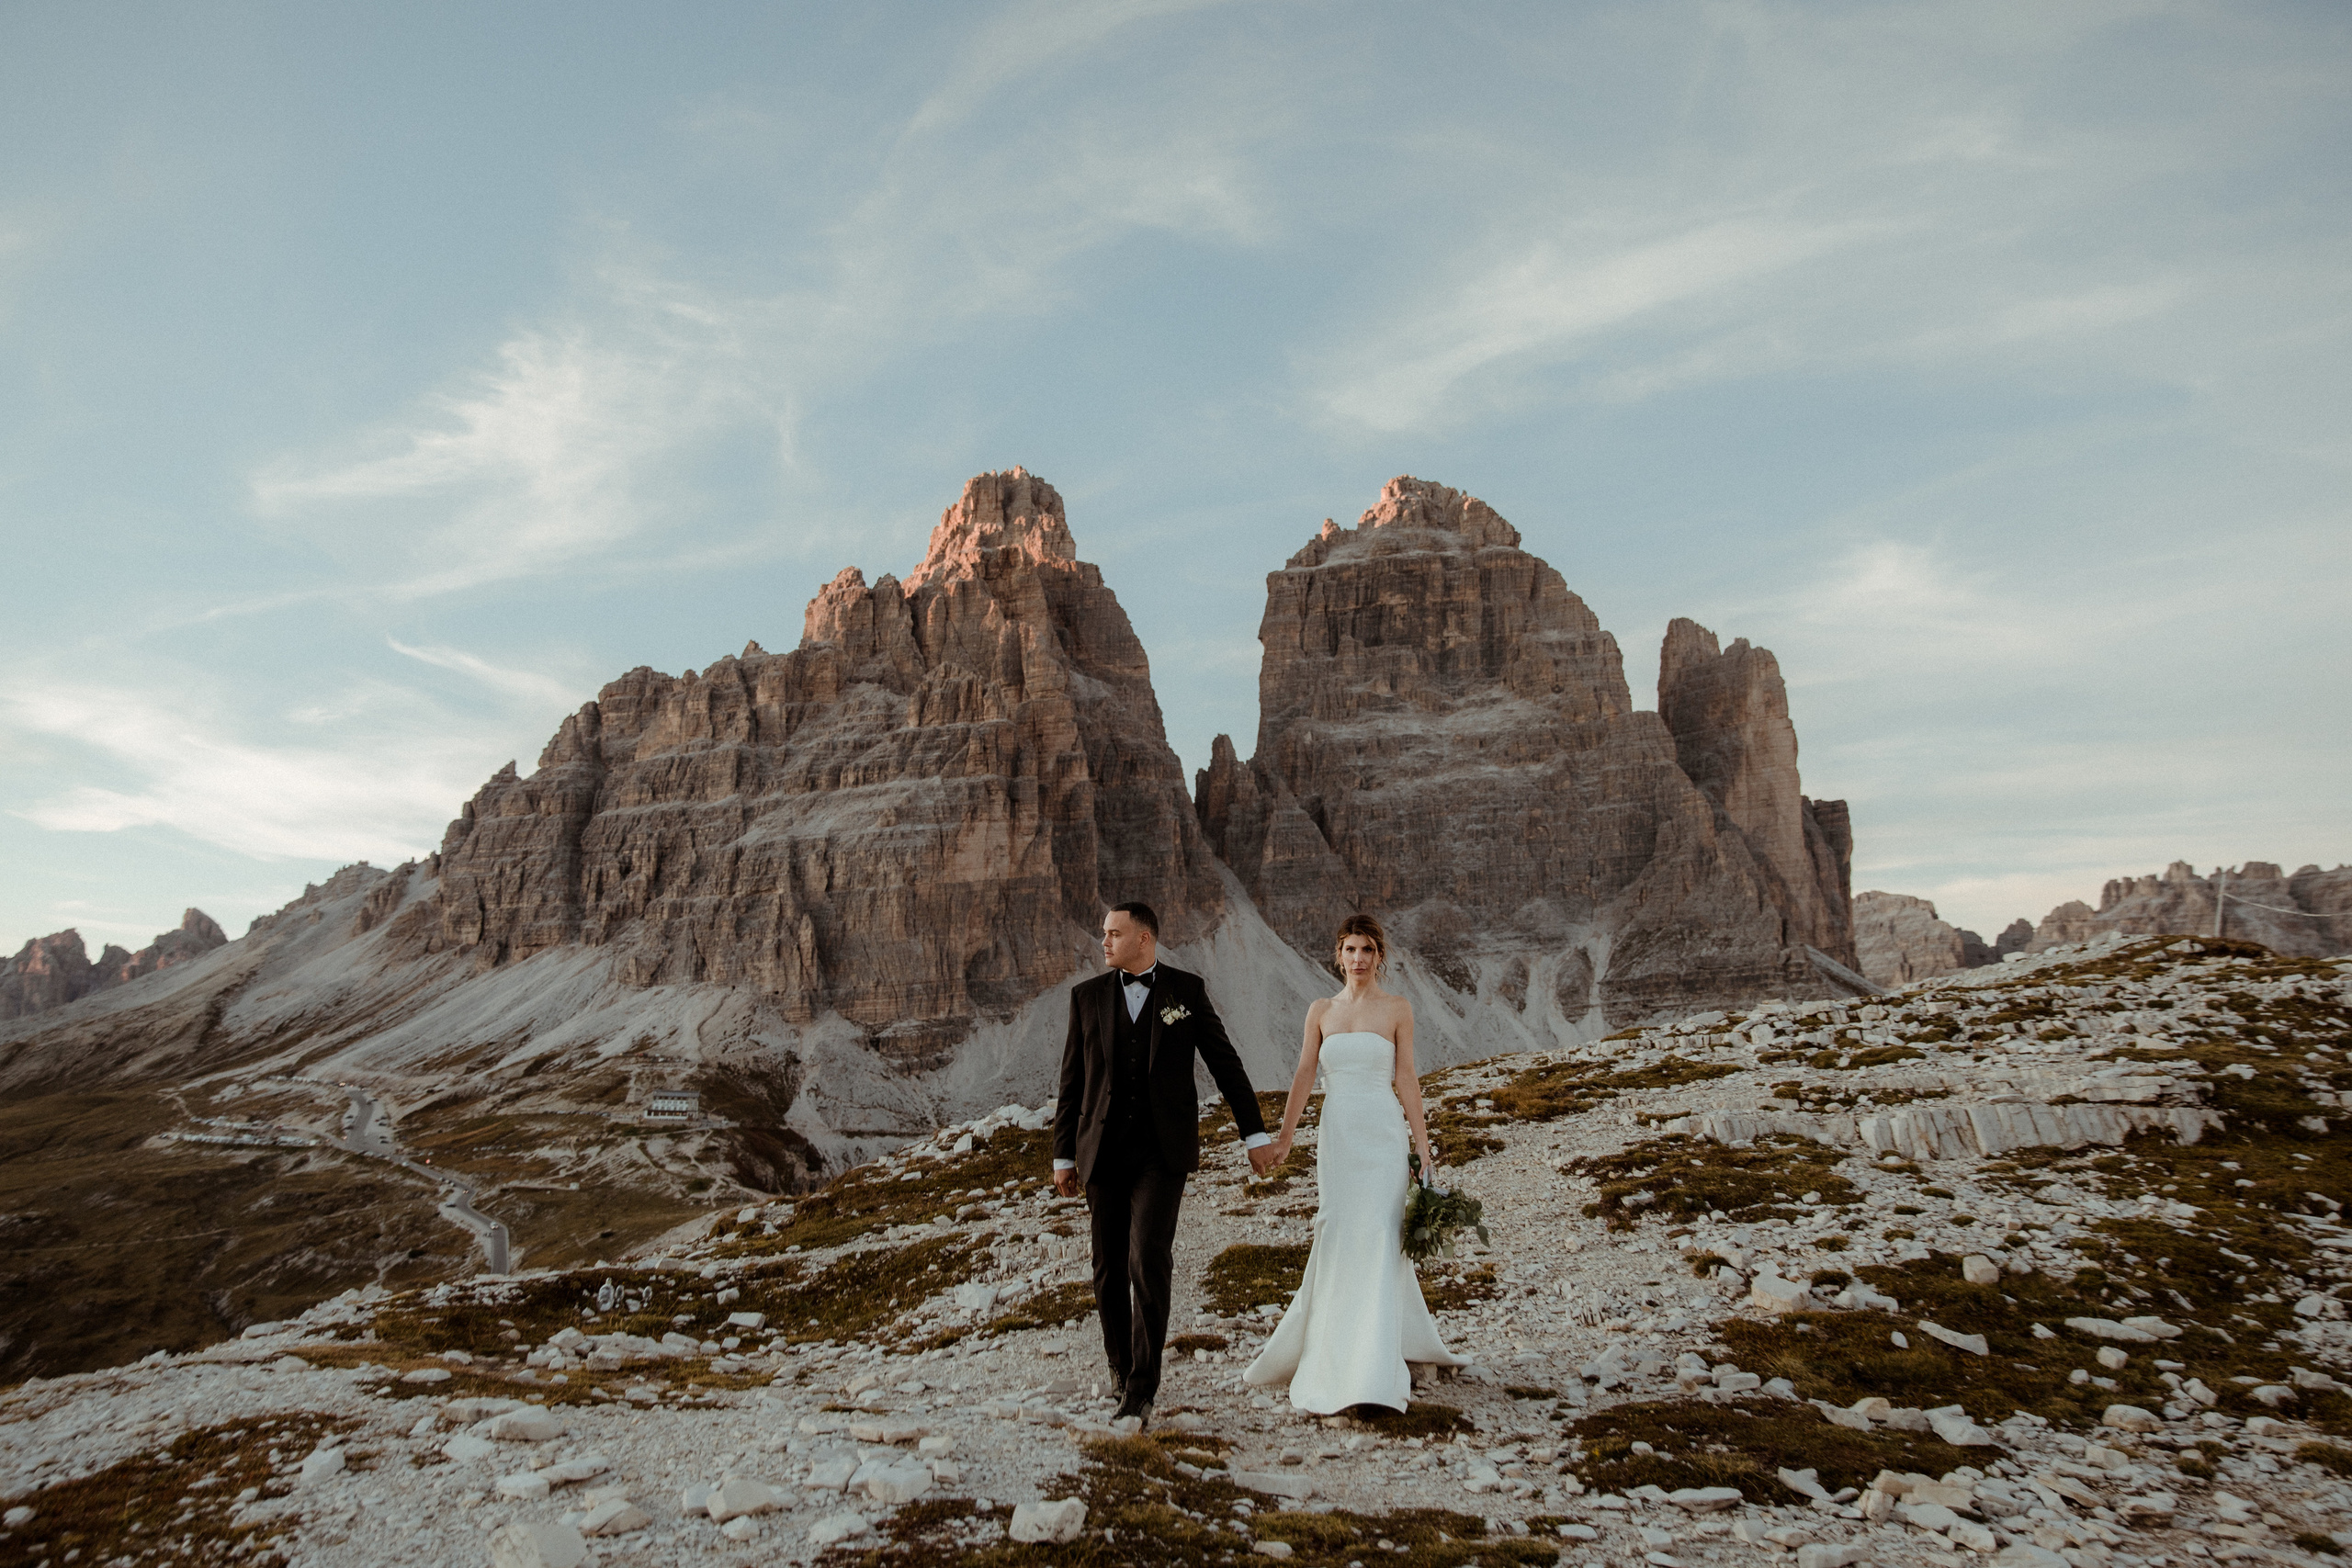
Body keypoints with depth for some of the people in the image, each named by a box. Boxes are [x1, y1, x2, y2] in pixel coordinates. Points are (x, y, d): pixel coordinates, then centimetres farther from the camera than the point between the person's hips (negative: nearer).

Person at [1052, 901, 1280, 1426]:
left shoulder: (1187, 990, 2)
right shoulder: (1087, 995, 5)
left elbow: (1225, 1063, 6)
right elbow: (1072, 1081, 8)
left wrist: (1255, 1133, 5)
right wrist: (1063, 1156, 7)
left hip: (1164, 1151, -2)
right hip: (1104, 1151, 3)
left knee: (1148, 1260, -17)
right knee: (1110, 1270, 7)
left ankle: (1141, 1391, -12)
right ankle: (1123, 1368, 29)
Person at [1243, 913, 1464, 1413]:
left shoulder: (1398, 1010, 2)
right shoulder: (1321, 1011, 9)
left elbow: (1406, 1079, 1)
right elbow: (1304, 1076, 6)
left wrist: (1423, 1145, -1)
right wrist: (1284, 1137, 1)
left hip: (1382, 1133, -3)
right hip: (1336, 1133, 3)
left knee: (1379, 1239, -8)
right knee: (1336, 1239, 4)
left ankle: (1372, 1376, -6)